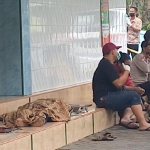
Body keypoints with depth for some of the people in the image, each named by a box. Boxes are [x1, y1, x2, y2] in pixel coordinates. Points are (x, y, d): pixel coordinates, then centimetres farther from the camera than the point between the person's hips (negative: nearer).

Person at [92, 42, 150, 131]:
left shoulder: (105, 63, 19)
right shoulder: (106, 65, -14)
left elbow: (117, 83, 22)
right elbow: (118, 83, -22)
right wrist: (127, 70, -8)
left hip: (107, 96, 11)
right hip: (104, 99, -11)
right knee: (134, 96, -17)